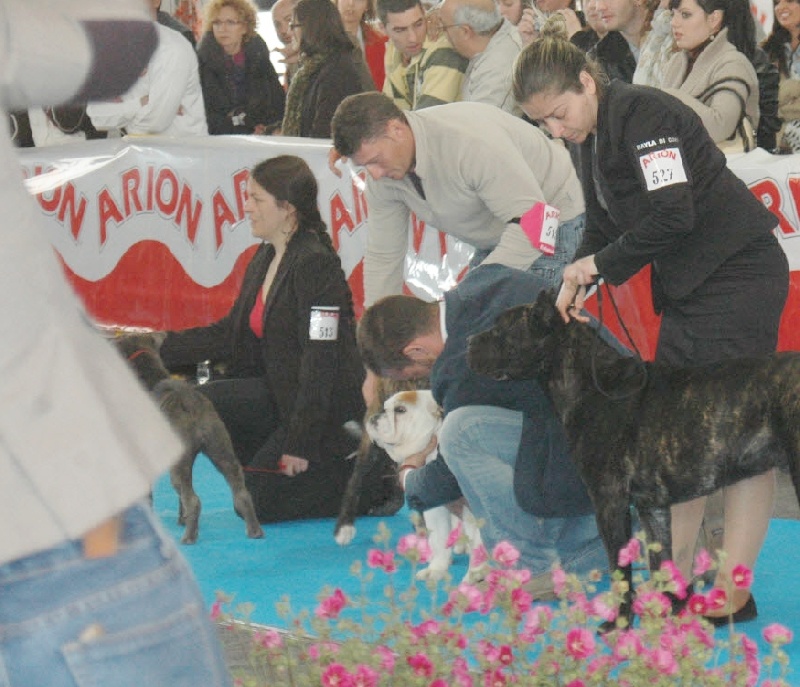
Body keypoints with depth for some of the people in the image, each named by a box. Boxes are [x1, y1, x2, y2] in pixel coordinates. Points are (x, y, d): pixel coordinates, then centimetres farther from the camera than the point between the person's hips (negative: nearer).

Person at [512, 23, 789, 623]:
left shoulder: (644, 114, -17)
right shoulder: (594, 141, 13)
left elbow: (674, 214, -24)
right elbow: (604, 229, 18)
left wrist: (598, 264, -13)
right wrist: (576, 281, -1)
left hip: (740, 276, -10)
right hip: (689, 290, 10)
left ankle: (733, 591, -9)